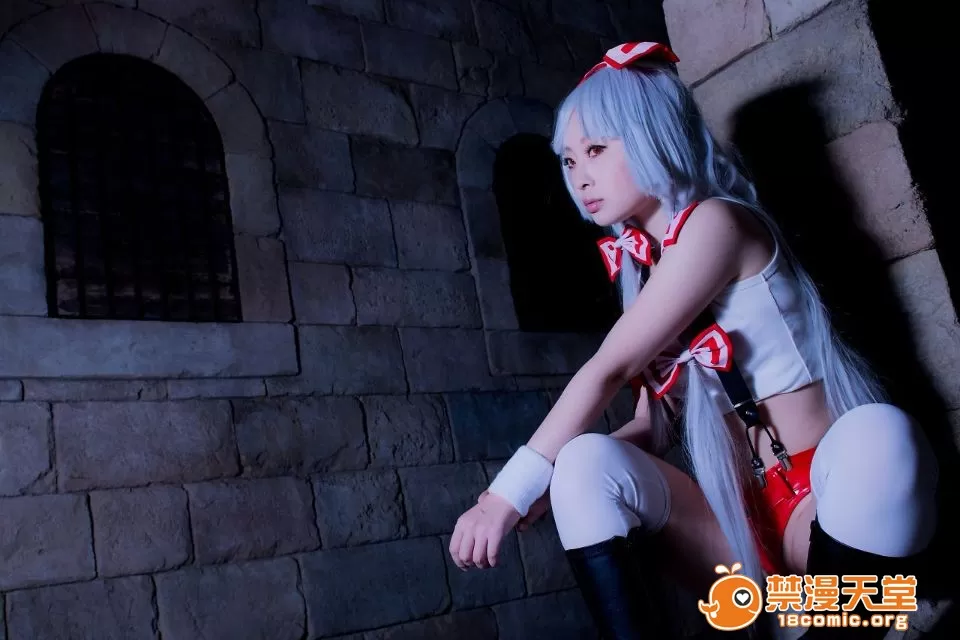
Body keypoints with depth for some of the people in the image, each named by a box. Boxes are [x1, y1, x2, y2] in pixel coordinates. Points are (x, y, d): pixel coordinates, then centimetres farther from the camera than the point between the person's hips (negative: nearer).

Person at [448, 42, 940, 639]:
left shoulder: (715, 222, -9)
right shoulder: (641, 261, 13)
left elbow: (609, 370, -17)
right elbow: (654, 424, 8)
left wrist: (508, 493, -17)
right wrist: (544, 481, -7)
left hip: (819, 503, -5)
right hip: (739, 520, 6)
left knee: (878, 436, -37)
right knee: (585, 465, -18)